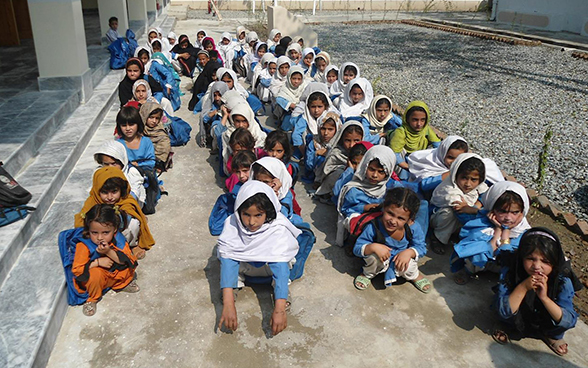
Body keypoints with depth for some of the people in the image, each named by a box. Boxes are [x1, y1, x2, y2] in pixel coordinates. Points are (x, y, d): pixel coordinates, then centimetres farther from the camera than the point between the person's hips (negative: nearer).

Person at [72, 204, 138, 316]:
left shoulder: (118, 239, -15)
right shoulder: (84, 245, -23)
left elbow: (129, 260, -20)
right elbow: (76, 270, -22)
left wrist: (109, 252, -33)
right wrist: (97, 262, -28)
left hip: (115, 275, 3)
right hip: (94, 279, -3)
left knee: (130, 264, -15)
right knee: (95, 273, -35)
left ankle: (122, 284, 12)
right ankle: (93, 298, -6)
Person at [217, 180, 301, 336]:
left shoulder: (277, 228, -33)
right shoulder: (232, 224, -29)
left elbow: (280, 267, -41)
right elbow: (228, 260, -36)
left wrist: (279, 309, -50)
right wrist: (228, 304, -46)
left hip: (269, 266, -1)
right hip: (243, 265, 2)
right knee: (224, 251, -28)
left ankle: (280, 294, -8)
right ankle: (235, 284, -4)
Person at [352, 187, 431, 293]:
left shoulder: (413, 228, -24)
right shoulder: (373, 227, -30)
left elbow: (421, 247, -9)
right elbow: (357, 248, -23)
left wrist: (409, 252, -31)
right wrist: (373, 247, -43)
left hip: (401, 260, 2)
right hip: (381, 261, -1)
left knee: (408, 267, -31)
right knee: (374, 256, -34)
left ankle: (414, 275, 11)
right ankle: (368, 274, 2)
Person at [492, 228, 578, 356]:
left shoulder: (563, 282, -24)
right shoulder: (509, 273, -26)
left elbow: (569, 321, -27)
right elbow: (503, 312, -29)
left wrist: (544, 298, -41)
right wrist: (523, 287, -41)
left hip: (545, 325, 1)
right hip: (517, 320, -1)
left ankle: (551, 335, 8)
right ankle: (507, 326, 6)